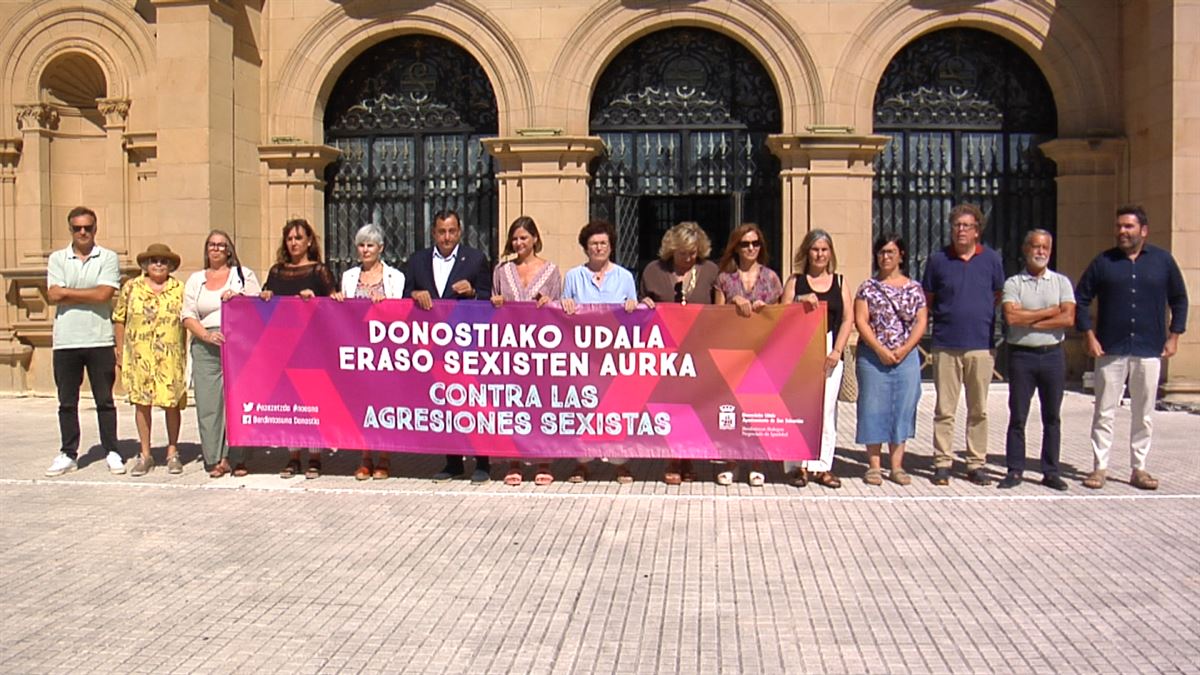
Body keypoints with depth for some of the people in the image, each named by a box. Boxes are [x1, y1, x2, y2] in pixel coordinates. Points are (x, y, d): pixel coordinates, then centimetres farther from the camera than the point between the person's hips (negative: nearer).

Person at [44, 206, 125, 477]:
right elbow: (53, 295, -4)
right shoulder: (57, 259, 9)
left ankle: (111, 452, 12)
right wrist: (89, 295, -7)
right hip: (65, 340, 2)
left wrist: (67, 292, -5)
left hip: (100, 340, -2)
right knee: (67, 402, 8)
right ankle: (68, 454, 16)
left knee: (105, 400, 4)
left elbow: (104, 294, -11)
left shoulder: (108, 258, 3)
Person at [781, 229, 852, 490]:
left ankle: (821, 465, 7)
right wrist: (800, 301, -15)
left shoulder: (840, 283, 13)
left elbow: (848, 318, 7)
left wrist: (836, 351, -4)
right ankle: (796, 465, 1)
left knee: (826, 409, 0)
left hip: (830, 352, 1)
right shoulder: (795, 282, 10)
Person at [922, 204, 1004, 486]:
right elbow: (927, 301, 12)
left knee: (979, 410, 8)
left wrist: (990, 325, 10)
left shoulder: (991, 259, 6)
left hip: (981, 345, 1)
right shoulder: (938, 260, 3)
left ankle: (976, 464, 16)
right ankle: (942, 463, 9)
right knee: (944, 409, 2)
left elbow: (999, 298, 17)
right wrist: (939, 320, 3)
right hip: (946, 345, -1)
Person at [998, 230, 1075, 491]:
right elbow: (1011, 316, -14)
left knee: (1051, 417, 7)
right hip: (1021, 355, -1)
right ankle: (1015, 471, 9)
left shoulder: (1061, 282, 8)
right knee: (1017, 417, 2)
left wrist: (1030, 322, -10)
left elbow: (1068, 319, -6)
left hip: (1053, 354, 2)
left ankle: (1051, 472, 14)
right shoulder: (1013, 283, 3)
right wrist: (1050, 311, -8)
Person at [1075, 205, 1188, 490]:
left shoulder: (1163, 260, 5)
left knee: (1143, 414, 7)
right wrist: (1089, 336, -2)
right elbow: (1080, 300, 6)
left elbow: (1179, 299, 12)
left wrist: (1173, 336, 5)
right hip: (1110, 350, -1)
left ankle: (1139, 469, 16)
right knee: (1104, 412, 1)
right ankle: (1099, 467, 8)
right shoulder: (1103, 262, 3)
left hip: (1149, 351, 1)